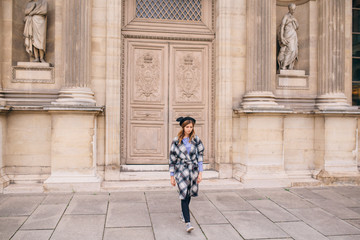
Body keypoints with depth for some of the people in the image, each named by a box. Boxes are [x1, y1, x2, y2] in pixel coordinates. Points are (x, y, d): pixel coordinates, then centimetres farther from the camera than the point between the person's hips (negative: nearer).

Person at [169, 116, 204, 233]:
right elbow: (172, 159, 1)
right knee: (184, 195, -12)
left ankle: (183, 213, 40)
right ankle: (187, 223, -12)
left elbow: (200, 156, 3)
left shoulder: (196, 139, 2)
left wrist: (200, 173, -2)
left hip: (193, 170, 3)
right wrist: (172, 176, 1)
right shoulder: (176, 141, -2)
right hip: (181, 171, -2)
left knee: (189, 194, 14)